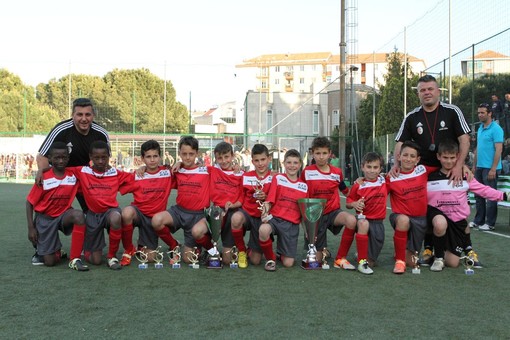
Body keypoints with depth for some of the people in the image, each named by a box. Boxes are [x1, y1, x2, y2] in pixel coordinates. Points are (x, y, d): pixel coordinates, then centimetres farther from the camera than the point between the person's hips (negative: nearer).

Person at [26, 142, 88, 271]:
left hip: (63, 215, 2)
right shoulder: (44, 178, -14)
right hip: (45, 218, -2)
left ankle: (74, 259, -28)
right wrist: (31, 228, -10)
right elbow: (30, 203, -6)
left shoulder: (73, 176, -6)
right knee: (49, 262, -10)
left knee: (79, 215, -36)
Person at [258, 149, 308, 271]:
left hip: (292, 224, 2)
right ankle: (270, 258, -9)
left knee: (288, 263, -5)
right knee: (263, 230, -39)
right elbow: (270, 199, -5)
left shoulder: (304, 186, 12)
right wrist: (265, 211, -25)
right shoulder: (278, 178, 4)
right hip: (275, 218, -2)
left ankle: (281, 253, 34)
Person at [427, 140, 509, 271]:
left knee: (453, 263, -3)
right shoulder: (431, 178, -2)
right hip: (439, 214, -1)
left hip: (458, 221, 1)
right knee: (440, 223, -41)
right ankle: (438, 258, -15)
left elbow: (483, 190, 1)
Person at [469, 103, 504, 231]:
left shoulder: (496, 129, -11)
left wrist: (493, 169, -19)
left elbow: (499, 150, -16)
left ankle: (490, 223, 8)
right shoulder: (480, 128, 12)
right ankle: (478, 220, 22)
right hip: (479, 168, 8)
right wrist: (474, 165, 16)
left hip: (490, 169, -8)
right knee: (478, 195, 13)